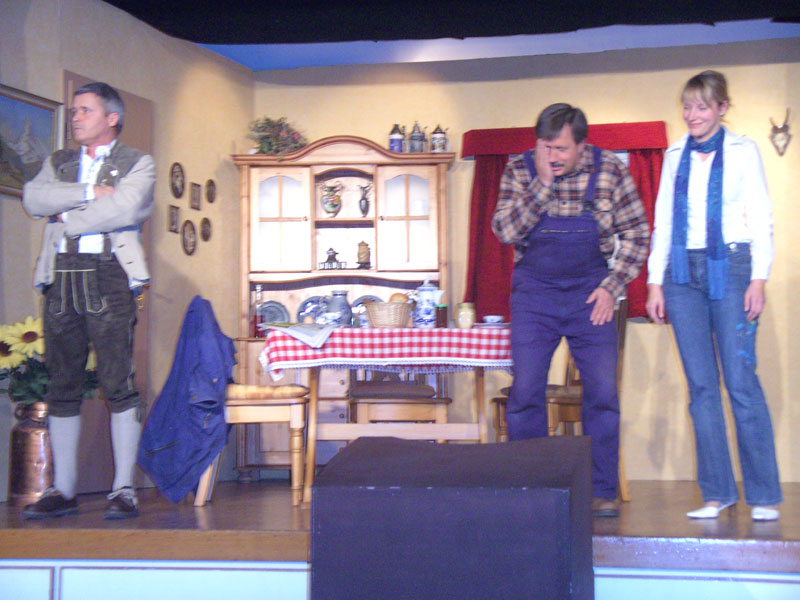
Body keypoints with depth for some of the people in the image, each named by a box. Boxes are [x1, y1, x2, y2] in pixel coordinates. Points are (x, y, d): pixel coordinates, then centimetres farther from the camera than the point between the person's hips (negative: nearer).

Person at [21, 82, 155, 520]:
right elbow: (33, 198, 2)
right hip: (61, 276, 4)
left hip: (108, 275, -4)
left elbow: (123, 209, -10)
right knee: (62, 384, 4)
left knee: (118, 382, -9)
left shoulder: (137, 164, 9)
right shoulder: (57, 163, 22)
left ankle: (124, 490, -5)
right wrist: (89, 192, -6)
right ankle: (63, 491, 10)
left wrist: (66, 217, -1)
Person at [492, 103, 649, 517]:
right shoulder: (519, 171, -4)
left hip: (591, 294, 0)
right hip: (534, 291, 0)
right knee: (525, 393, -3)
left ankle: (602, 491, 10)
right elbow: (504, 231, -15)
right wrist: (542, 184, -22)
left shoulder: (610, 171, -5)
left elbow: (636, 234, 2)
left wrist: (612, 287, -7)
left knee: (603, 393, -2)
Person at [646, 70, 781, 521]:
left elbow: (761, 218, 2)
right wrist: (655, 281, 8)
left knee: (741, 382, -8)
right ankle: (717, 492, 7)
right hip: (683, 273, 4)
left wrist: (759, 278, -7)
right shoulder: (675, 156, 15)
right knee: (701, 386, 2)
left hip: (729, 269, -3)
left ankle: (765, 495, 0)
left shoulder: (743, 151, 5)